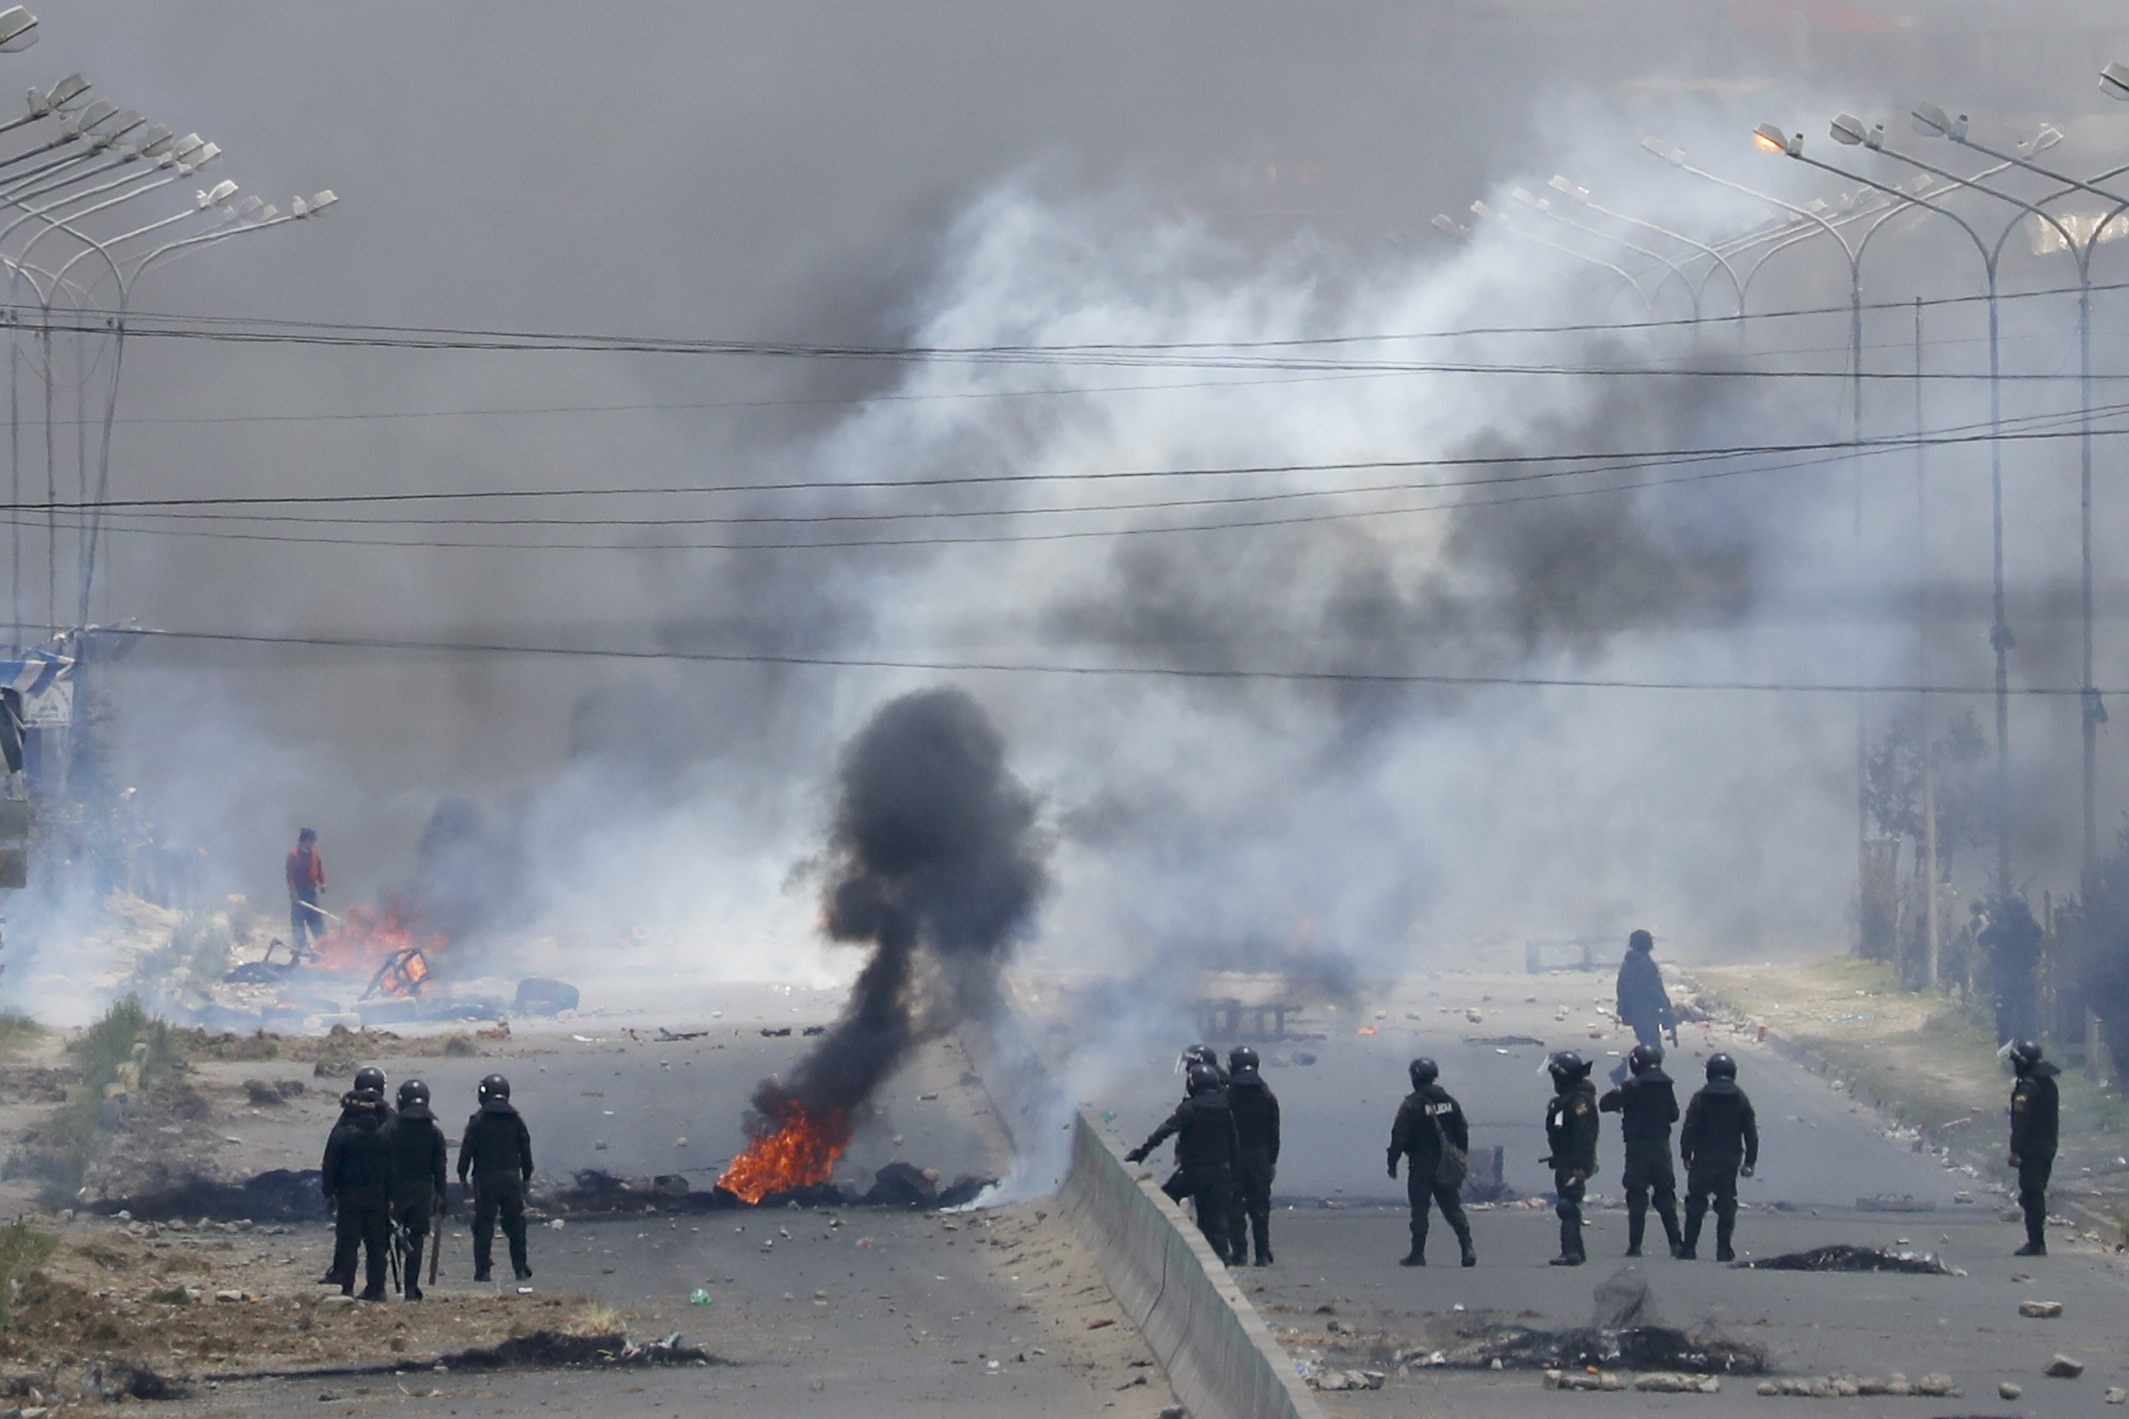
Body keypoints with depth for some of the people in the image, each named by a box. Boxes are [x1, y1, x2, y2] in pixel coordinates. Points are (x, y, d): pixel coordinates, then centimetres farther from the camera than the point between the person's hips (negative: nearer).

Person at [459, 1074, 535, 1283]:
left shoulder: (478, 1119, -5)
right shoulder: (515, 1120, 7)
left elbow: (467, 1149, -5)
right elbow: (525, 1149, 11)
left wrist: (462, 1174, 4)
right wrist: (526, 1176, 19)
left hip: (485, 1178, -3)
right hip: (511, 1177, 3)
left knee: (484, 1225, 0)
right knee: (515, 1224, 9)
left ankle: (482, 1270, -3)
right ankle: (521, 1269, 9)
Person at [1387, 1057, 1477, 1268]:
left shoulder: (1411, 1105, -10)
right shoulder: (1449, 1102, 7)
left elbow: (1399, 1137, -11)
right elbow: (1463, 1133, 13)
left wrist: (1392, 1161, -3)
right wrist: (1461, 1158, 22)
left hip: (1421, 1165, -5)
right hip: (1447, 1168, 5)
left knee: (1419, 1211, 2)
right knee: (1453, 1208, 7)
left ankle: (1417, 1254, 3)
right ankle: (1467, 1247, -6)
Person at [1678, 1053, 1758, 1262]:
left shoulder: (1701, 1098, -5)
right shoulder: (1741, 1100, 4)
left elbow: (1689, 1130, -7)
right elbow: (1751, 1133, 6)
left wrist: (1686, 1156, -1)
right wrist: (1750, 1161, 11)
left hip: (1704, 1159, -2)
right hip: (1730, 1159, 2)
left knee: (1696, 1204, 4)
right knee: (1726, 1204, 6)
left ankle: (1689, 1248, 2)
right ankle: (1723, 1249, 1)